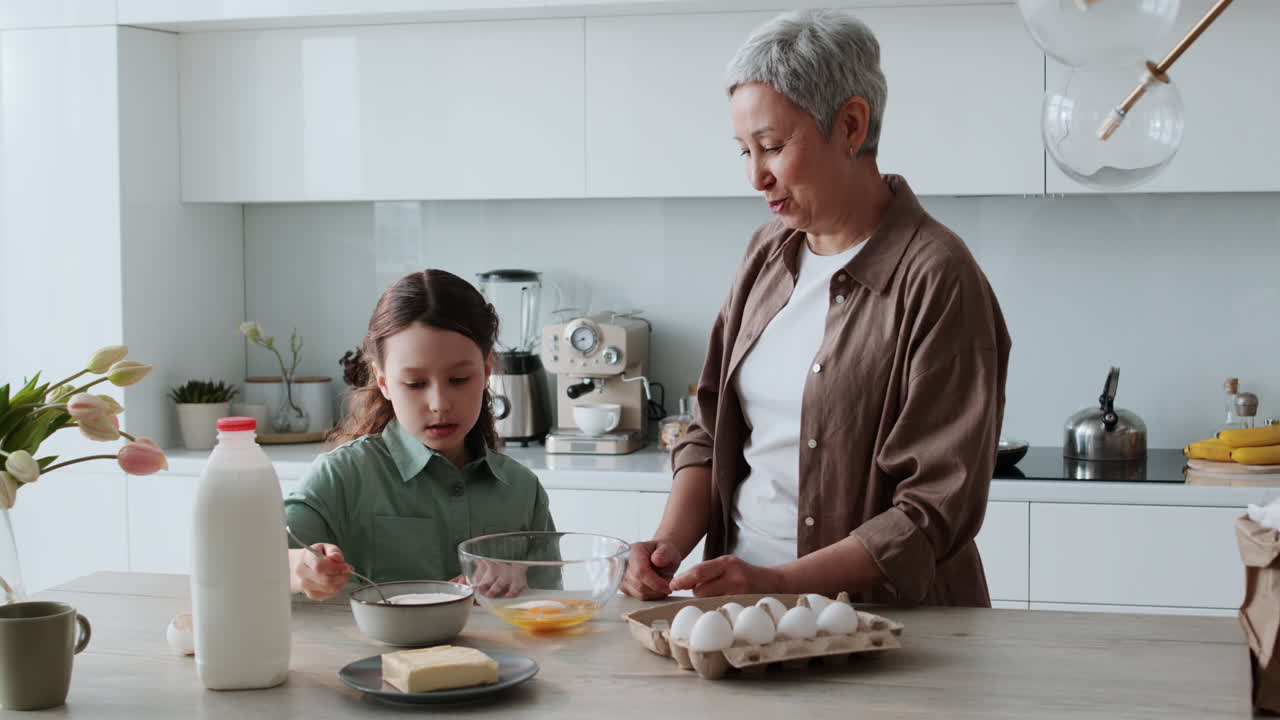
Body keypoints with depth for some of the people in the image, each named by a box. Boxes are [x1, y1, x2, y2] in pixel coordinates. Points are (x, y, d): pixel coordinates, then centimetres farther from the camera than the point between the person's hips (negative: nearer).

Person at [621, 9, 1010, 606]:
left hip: (886, 622, -5)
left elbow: (937, 510, -14)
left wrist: (779, 581, -19)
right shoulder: (768, 255, 12)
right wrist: (672, 541, -1)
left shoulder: (936, 279, -11)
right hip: (739, 590, 6)